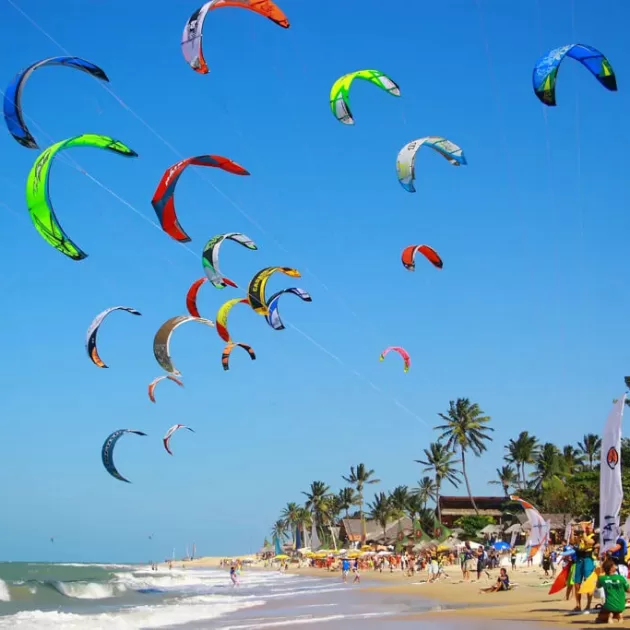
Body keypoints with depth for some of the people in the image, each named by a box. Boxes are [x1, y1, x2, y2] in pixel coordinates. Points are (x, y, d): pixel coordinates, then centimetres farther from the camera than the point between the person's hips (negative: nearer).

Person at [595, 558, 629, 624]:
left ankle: (608, 616, -9)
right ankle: (618, 615, 2)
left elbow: (598, 586, 15)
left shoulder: (602, 578, -7)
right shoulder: (621, 578, -9)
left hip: (609, 606, -2)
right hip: (620, 606, 2)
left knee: (598, 620, 21)